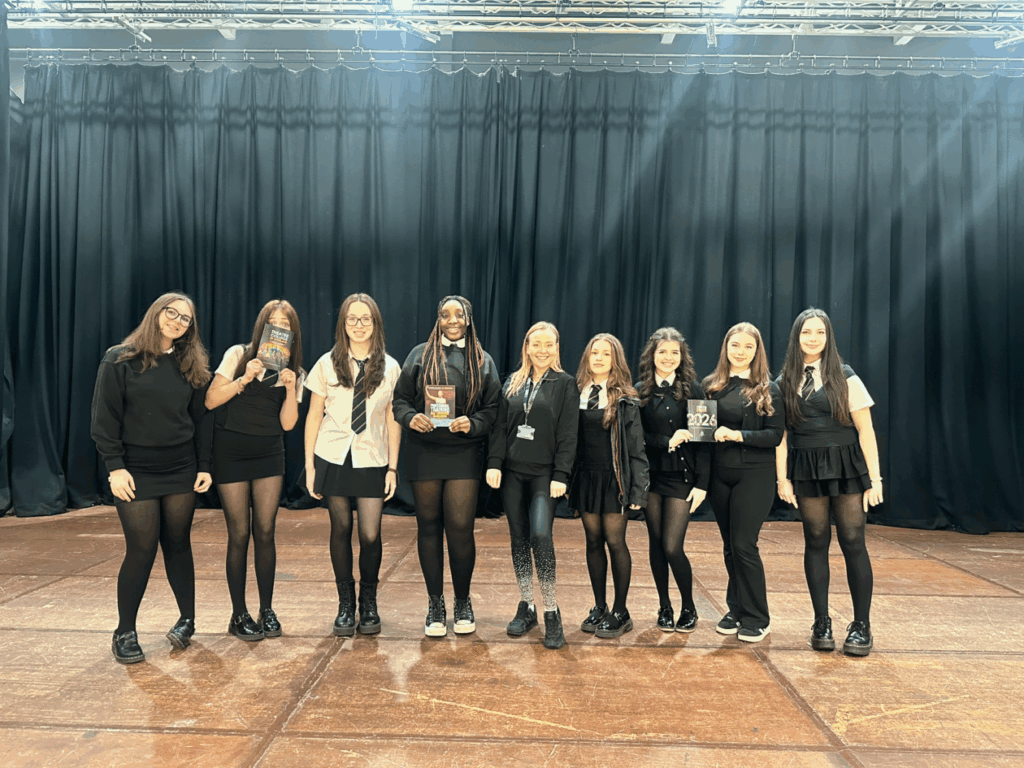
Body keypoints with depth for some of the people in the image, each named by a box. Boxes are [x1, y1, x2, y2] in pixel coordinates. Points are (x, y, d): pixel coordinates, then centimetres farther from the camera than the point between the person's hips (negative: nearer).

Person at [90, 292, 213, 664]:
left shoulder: (191, 366, 8)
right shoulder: (120, 360, -2)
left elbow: (201, 419, 9)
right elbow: (104, 417, -5)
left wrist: (203, 466, 4)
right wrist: (115, 466, -12)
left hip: (181, 472, 3)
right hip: (136, 473, -3)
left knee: (178, 544, 10)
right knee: (141, 550, -2)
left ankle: (187, 620, 22)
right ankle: (125, 633, 15)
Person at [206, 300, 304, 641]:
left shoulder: (294, 372, 6)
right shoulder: (239, 355, -2)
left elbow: (287, 423, -1)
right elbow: (211, 400, -7)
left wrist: (291, 389, -14)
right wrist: (244, 379, -18)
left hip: (269, 455, 3)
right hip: (231, 452, -2)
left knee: (265, 532, 1)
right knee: (239, 534, 0)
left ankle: (267, 610, 15)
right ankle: (239, 615, 13)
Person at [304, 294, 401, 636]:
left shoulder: (390, 367, 3)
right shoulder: (327, 364, 2)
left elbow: (393, 421, 5)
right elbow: (314, 415, 6)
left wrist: (393, 467, 1)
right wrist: (309, 464, 3)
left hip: (372, 461, 0)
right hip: (334, 458, 0)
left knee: (370, 534, -5)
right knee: (341, 530, 7)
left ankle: (369, 603, 18)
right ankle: (345, 604, 23)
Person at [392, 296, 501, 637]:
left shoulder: (483, 361, 8)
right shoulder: (419, 355, 8)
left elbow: (493, 409, 5)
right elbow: (400, 399, 6)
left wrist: (472, 423, -14)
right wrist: (410, 417, -14)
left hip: (464, 453, -1)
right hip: (423, 452, 1)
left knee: (461, 527, -4)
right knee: (429, 526, 7)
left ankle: (463, 602, 17)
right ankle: (435, 603, 21)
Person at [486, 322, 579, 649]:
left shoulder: (565, 384, 0)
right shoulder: (512, 383, 11)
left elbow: (568, 435, -5)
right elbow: (500, 427, 9)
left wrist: (561, 475, -11)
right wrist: (494, 463, -3)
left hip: (544, 474, -4)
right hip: (512, 473, 4)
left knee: (541, 535, -17)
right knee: (519, 539, 8)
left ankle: (552, 613, -4)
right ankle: (526, 607, 21)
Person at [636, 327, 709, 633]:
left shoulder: (692, 390, -2)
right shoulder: (640, 391, 3)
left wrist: (701, 483, -9)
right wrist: (667, 442, -15)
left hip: (681, 477, -3)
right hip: (650, 475, 3)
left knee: (672, 547, -6)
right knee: (656, 544, 9)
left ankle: (689, 608, 16)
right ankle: (665, 608, 26)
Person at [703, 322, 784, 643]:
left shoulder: (767, 390, -3)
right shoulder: (711, 385, 7)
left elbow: (775, 435, -8)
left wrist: (739, 435, -18)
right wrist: (714, 433, -10)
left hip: (754, 475, -4)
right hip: (719, 474, 4)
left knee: (744, 545, -5)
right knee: (730, 546, 11)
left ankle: (757, 619, 9)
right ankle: (736, 609, 25)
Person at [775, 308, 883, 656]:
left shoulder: (845, 377, -1)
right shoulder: (785, 382, 5)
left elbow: (865, 430, -2)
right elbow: (780, 434, 4)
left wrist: (874, 479, -6)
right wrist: (782, 479, -2)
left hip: (846, 467, -2)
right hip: (806, 470, 2)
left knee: (853, 543, -2)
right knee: (816, 543, 6)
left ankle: (861, 626, 11)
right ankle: (822, 622, 16)